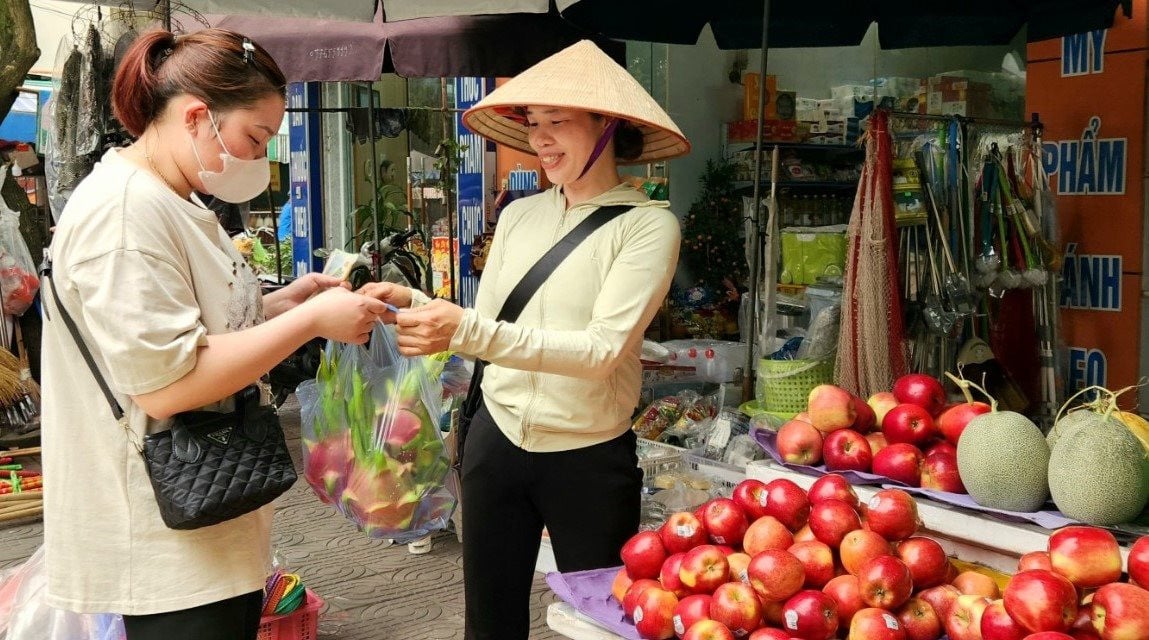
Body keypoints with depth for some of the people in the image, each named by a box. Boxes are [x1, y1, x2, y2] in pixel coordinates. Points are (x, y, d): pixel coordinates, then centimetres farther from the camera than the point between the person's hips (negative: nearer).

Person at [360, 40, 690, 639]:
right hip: (498, 440, 5)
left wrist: (467, 330, -31)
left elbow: (602, 350, -23)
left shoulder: (647, 224, -11)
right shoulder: (519, 215, 4)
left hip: (590, 460, -4)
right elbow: (484, 330, 8)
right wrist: (416, 304, -11)